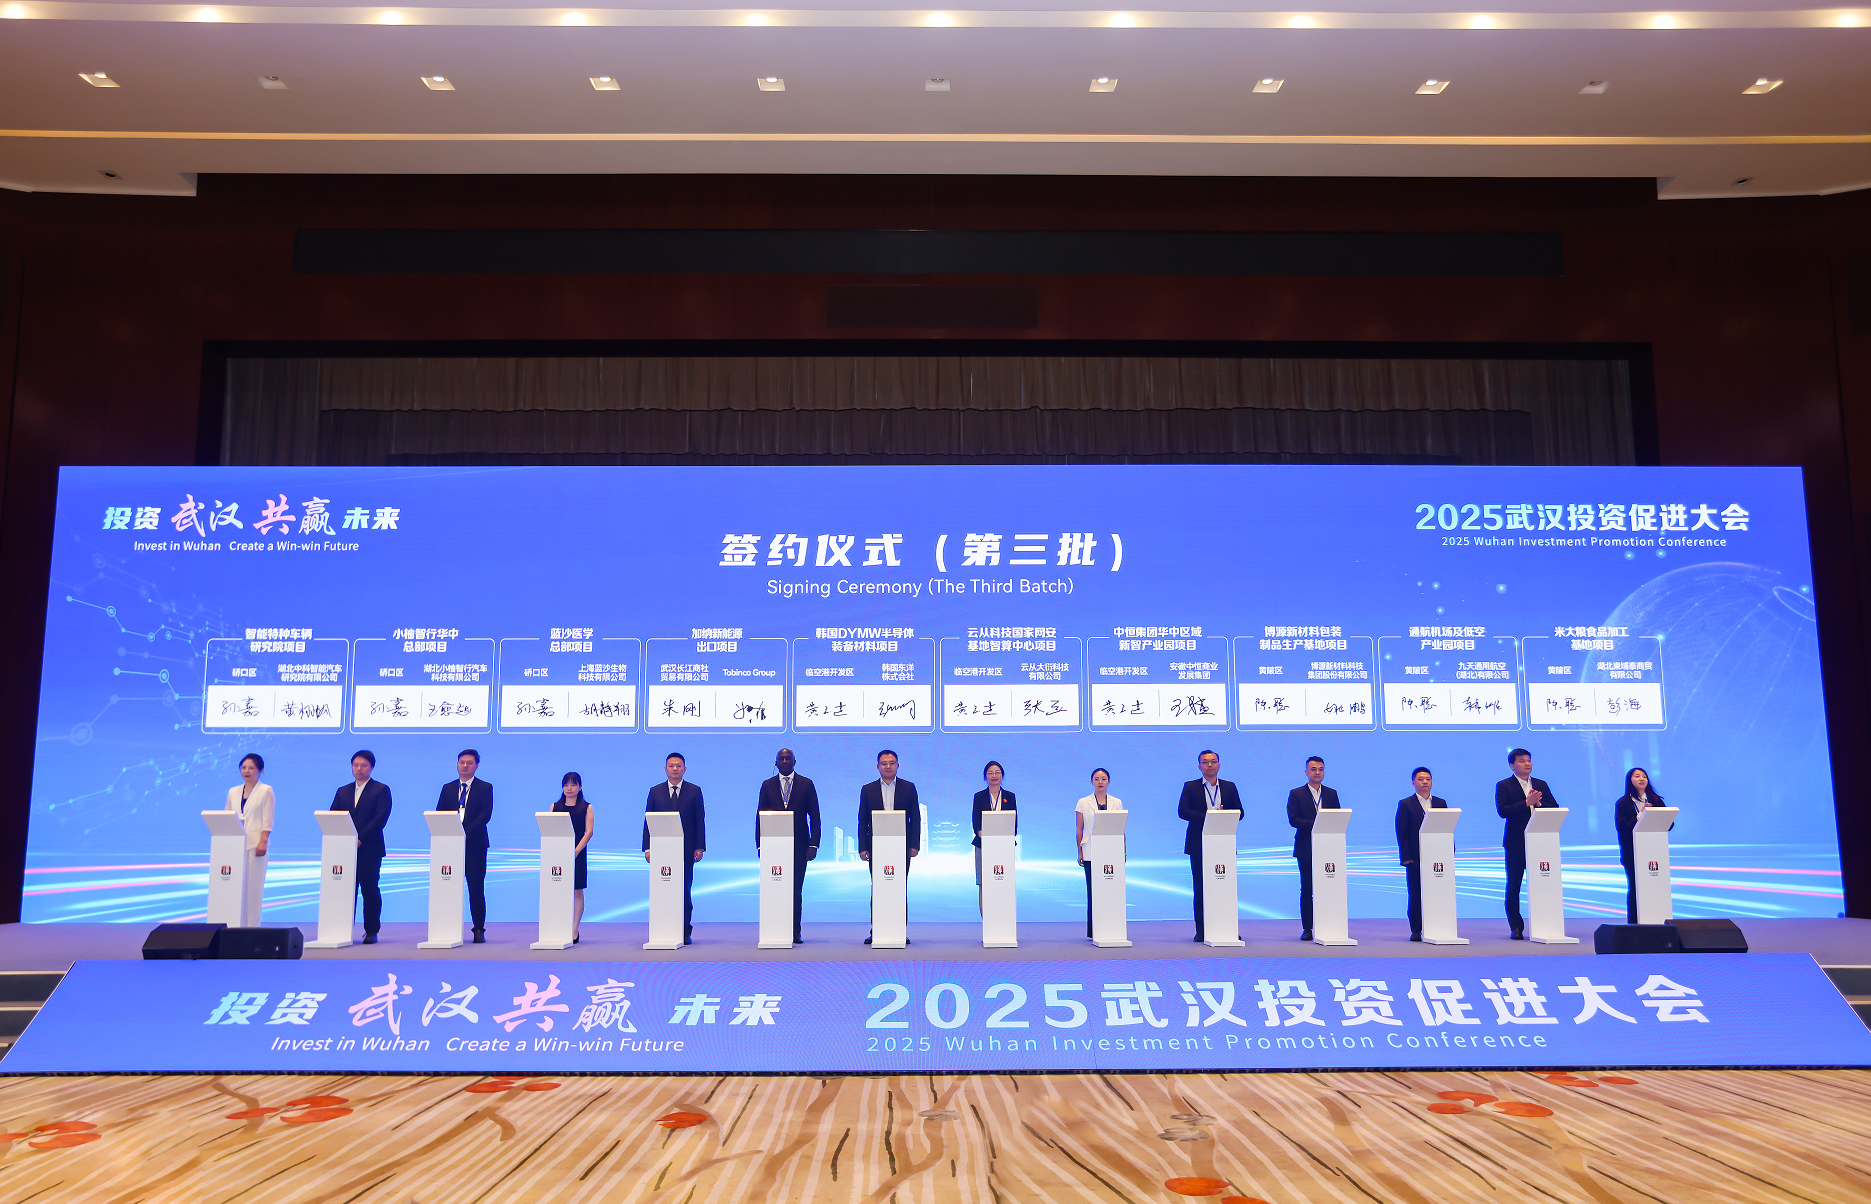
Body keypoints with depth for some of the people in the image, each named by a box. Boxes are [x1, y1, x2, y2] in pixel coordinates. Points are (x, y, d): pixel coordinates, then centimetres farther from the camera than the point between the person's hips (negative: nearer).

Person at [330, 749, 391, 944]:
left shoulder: (381, 790, 2)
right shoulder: (342, 791, 17)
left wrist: (360, 838, -17)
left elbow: (380, 818, -9)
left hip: (369, 849, -4)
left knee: (370, 889, -1)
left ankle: (371, 931, 6)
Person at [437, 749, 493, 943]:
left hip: (475, 843, -3)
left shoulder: (485, 788, 5)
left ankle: (479, 930, 2)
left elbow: (486, 814, -7)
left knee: (476, 888, -3)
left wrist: (466, 832, -18)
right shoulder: (448, 788, 15)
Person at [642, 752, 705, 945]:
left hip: (686, 849, -1)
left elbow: (700, 820, 3)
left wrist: (699, 847, -4)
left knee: (685, 891, 1)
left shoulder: (694, 791, 5)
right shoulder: (655, 791, 8)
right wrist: (648, 848, -1)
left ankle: (685, 932, 7)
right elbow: (648, 820, 7)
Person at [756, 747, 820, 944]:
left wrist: (813, 844, -4)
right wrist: (760, 844, 0)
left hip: (798, 844, -1)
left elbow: (814, 817, 4)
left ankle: (795, 932, 6)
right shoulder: (767, 785, 10)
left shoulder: (806, 784, 6)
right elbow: (760, 816, 9)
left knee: (796, 890, 0)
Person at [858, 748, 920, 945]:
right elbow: (862, 821, 7)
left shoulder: (908, 787, 7)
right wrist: (862, 847, 0)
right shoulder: (868, 789, 8)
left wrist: (914, 845, -2)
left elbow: (915, 818, 6)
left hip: (901, 846, 0)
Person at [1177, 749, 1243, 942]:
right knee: (1200, 888, 0)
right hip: (1199, 844, -1)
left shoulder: (1230, 787, 13)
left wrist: (1223, 814, -15)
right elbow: (1182, 811, -6)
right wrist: (1207, 816, -18)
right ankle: (1201, 930, 5)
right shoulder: (1190, 787, 7)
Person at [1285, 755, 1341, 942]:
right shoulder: (1296, 794, 3)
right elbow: (1293, 819, -7)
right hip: (1306, 848, -2)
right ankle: (1307, 928, 6)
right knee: (1306, 889, 1)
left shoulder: (1331, 794, 13)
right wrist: (1314, 824, -20)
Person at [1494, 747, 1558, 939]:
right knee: (1513, 885, 1)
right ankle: (1516, 927, 8)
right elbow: (1502, 811, -12)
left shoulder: (1541, 785, 14)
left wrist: (1539, 803, -9)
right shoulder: (1504, 785, 1)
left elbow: (1555, 808, 8)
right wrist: (1527, 802, -17)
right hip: (1516, 842, -3)